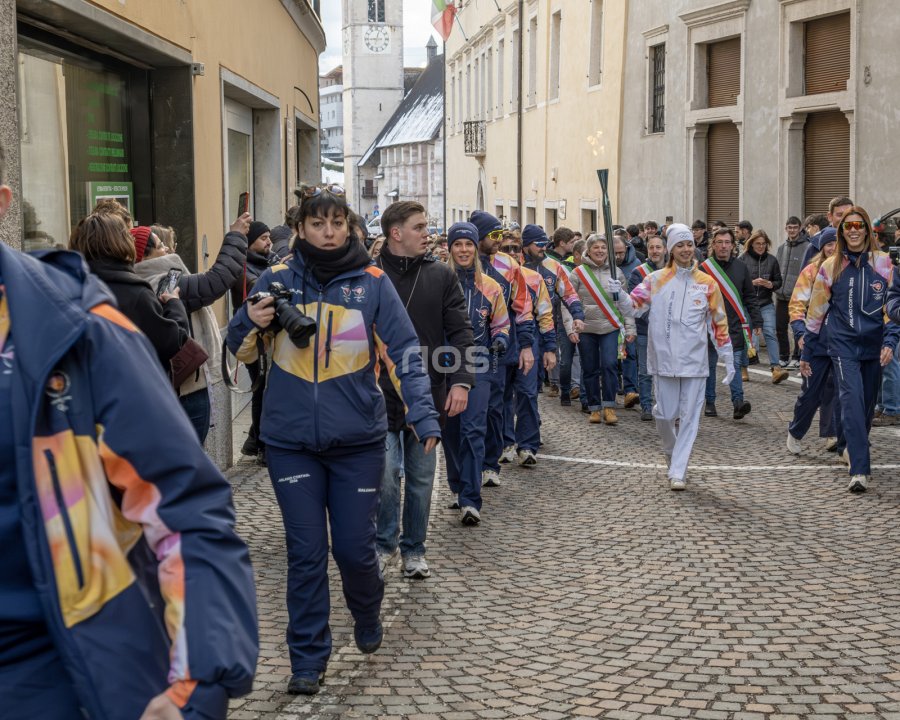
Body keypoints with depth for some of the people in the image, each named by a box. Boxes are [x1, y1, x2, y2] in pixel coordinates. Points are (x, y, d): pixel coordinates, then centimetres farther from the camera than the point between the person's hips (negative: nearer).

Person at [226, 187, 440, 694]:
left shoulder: (372, 283, -3)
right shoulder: (278, 279, 0)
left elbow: (404, 354, -6)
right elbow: (243, 351, 6)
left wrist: (423, 416, -18)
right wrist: (252, 323, -16)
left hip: (358, 441, -1)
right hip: (292, 440, 1)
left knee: (355, 548, 5)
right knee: (306, 553, 4)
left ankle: (368, 615, 37)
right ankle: (308, 659, 18)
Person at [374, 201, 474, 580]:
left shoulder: (441, 275, 3)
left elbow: (460, 331, 3)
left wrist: (460, 380, -8)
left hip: (428, 394, 3)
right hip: (381, 395, -3)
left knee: (421, 477, 10)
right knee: (385, 475, -6)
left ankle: (413, 549, 25)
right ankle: (384, 544, 17)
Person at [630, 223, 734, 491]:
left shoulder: (707, 284, 3)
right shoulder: (656, 280, 3)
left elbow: (719, 323, 7)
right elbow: (634, 305, -6)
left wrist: (728, 358, 7)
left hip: (694, 361, 0)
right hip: (664, 360, 0)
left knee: (689, 417, -1)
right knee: (665, 414, 5)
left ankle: (678, 471, 5)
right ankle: (673, 455, 34)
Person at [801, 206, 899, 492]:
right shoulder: (831, 267, 4)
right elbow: (816, 311, 9)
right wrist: (806, 353, 11)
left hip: (873, 347, 2)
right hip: (844, 347, -1)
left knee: (867, 406, 10)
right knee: (852, 402, -16)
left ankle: (857, 454, 30)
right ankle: (860, 470, -21)